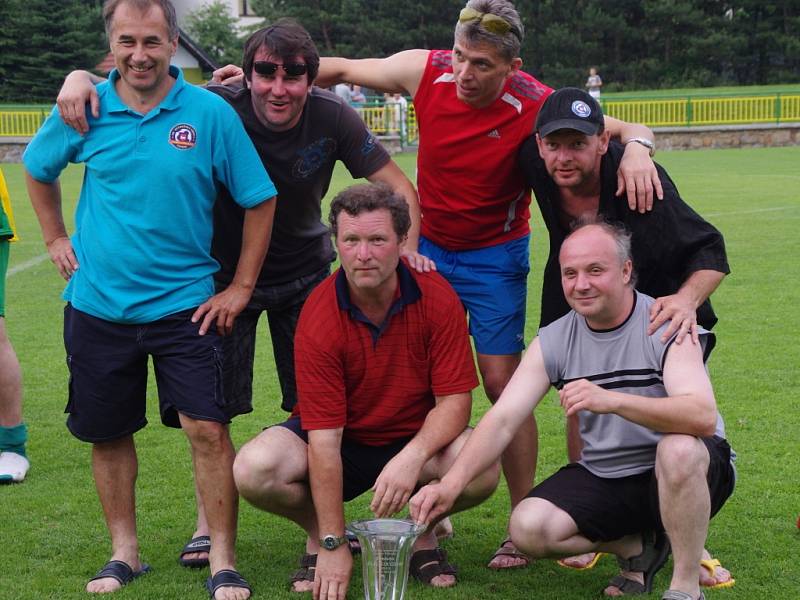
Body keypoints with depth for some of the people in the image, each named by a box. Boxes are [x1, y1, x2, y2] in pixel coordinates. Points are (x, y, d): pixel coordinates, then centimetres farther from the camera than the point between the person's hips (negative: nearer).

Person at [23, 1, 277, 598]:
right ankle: (124, 552, 28)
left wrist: (241, 287, -2)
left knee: (208, 429, -9)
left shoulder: (211, 113, -8)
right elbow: (38, 170, 18)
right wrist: (56, 238, 10)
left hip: (185, 304, -2)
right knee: (107, 433, 11)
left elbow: (260, 200, -1)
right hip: (98, 303, 3)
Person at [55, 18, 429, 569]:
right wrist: (81, 77, -34)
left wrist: (406, 247, -30)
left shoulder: (333, 119, -19)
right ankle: (208, 524, 17)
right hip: (225, 273, -1)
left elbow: (399, 189, -13)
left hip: (305, 275, 1)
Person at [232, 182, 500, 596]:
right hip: (341, 441, -1)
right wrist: (333, 544, -24)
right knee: (253, 470, -29)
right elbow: (323, 436, -23)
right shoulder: (318, 318, -22)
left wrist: (412, 458, -36)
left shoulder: (437, 298, -17)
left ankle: (423, 532, 4)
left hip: (416, 438, 1)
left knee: (482, 469, -31)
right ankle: (318, 534, 5)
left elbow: (454, 400, -15)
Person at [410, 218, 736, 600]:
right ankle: (637, 547, 8)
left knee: (679, 447, -38)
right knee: (528, 529, -19)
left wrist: (613, 400, -48)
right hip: (604, 478, 4)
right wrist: (451, 483, -29)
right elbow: (503, 419, -11)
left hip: (683, 472, -4)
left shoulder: (667, 325, -17)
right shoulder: (554, 341, -3)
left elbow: (703, 417, -33)